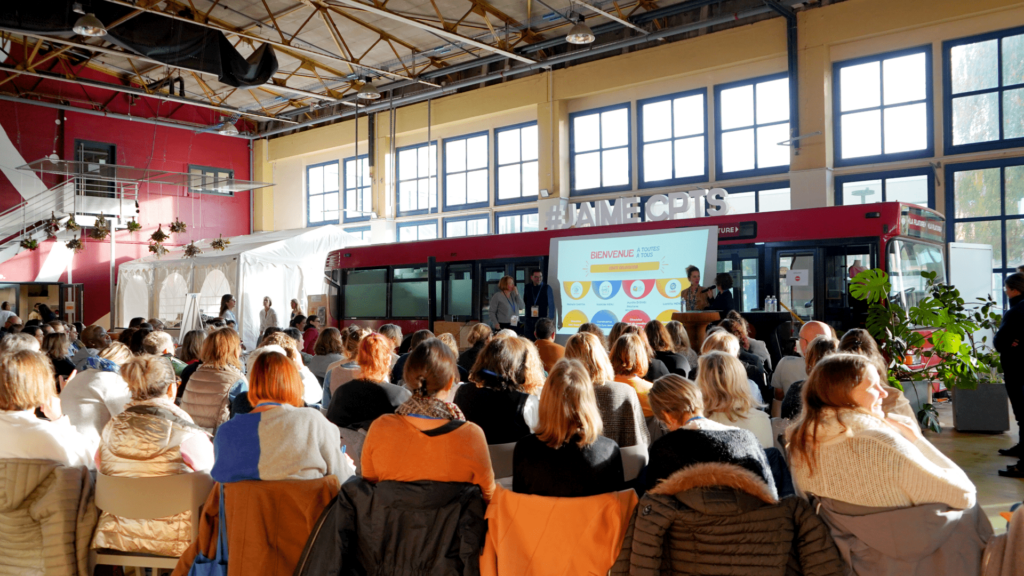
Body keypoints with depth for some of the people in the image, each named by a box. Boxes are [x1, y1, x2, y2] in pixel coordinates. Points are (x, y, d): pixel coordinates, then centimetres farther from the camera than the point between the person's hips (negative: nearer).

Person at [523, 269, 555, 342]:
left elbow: (551, 305, 1)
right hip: (529, 320, 3)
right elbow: (523, 303, 13)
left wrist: (550, 319, -3)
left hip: (542, 319, -3)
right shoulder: (526, 288, 7)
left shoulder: (547, 288, 0)